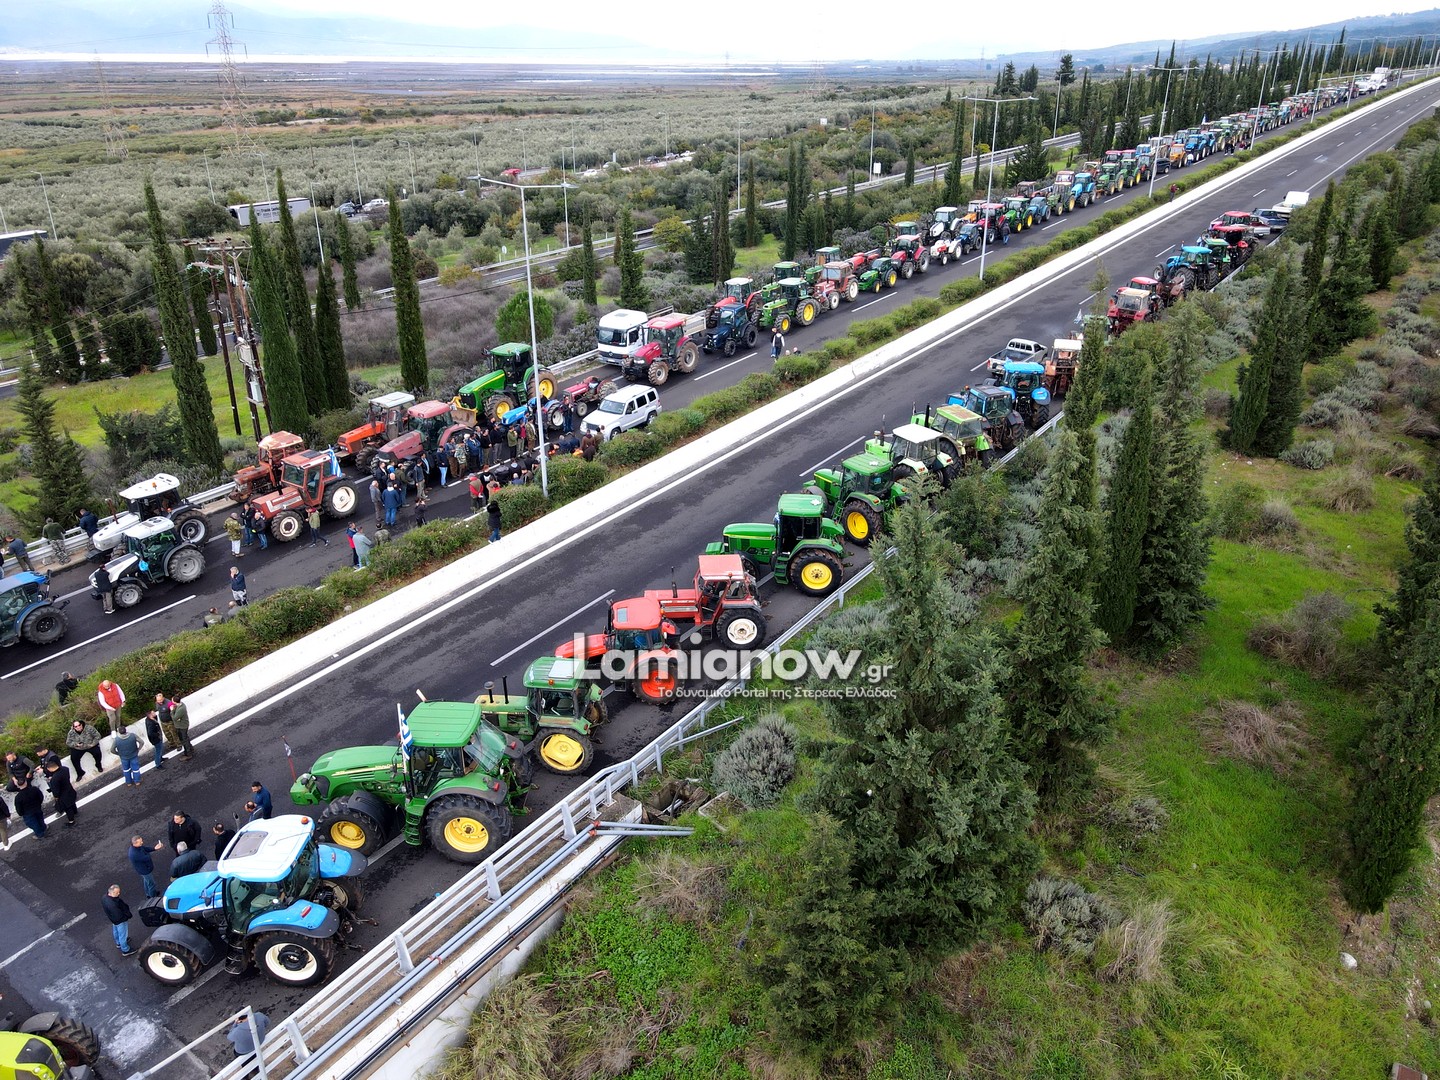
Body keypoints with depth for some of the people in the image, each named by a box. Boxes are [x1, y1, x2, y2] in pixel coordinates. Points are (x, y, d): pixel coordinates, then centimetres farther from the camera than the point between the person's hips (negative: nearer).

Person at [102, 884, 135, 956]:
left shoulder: (104, 897, -18)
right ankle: (125, 950, 35)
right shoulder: (113, 904, -45)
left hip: (113, 919, 9)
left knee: (115, 931, 33)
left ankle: (118, 943, 59)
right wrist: (129, 915, -16)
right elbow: (119, 915, -33)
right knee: (123, 934, 14)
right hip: (120, 920, -9)